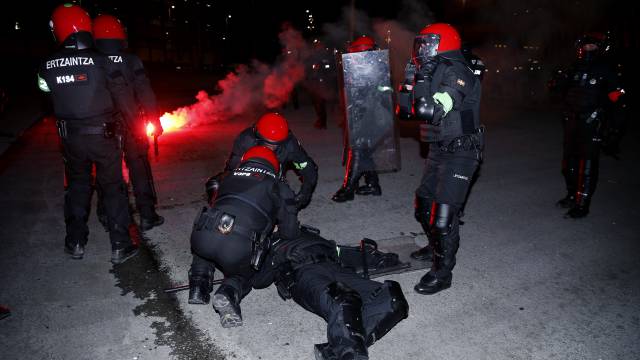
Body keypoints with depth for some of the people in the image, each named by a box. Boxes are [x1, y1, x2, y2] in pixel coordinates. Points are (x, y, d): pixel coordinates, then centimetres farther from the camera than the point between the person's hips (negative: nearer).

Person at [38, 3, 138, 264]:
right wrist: (135, 123, 3)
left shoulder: (47, 67, -3)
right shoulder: (99, 61, -13)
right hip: (102, 135, -3)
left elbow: (49, 97, 7)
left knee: (77, 185, 19)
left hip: (70, 136, 3)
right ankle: (119, 246, 9)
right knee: (112, 188, 7)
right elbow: (123, 96, -10)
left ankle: (75, 242, 27)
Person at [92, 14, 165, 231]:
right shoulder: (131, 62, -10)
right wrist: (155, 122, -1)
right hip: (132, 126, -2)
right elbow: (146, 94, -10)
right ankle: (147, 215, 12)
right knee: (139, 170, 7)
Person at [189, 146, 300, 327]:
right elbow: (290, 233, 15)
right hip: (239, 249, -3)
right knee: (242, 275, 30)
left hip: (203, 235, 3)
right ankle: (229, 293, -1)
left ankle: (199, 286, 21)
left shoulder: (228, 176, 27)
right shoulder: (279, 187, 18)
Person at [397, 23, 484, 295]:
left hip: (460, 152, -9)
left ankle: (442, 273, 2)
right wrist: (409, 81, 1)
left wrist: (423, 79, -20)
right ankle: (437, 246, 39)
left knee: (444, 211, -11)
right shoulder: (432, 72, 11)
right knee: (424, 202, 17)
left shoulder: (456, 73, -17)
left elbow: (429, 112, -30)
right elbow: (405, 111, 12)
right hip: (439, 150, 10)